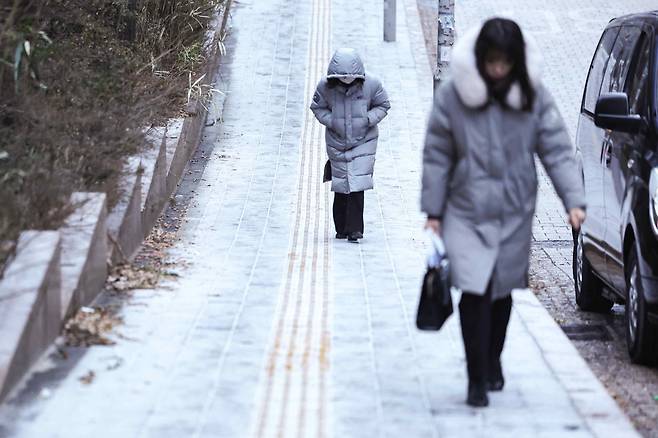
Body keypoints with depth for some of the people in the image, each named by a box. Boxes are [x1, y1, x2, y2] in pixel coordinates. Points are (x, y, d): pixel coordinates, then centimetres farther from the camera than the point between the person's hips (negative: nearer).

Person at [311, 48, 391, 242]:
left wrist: (368, 119, -16)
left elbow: (383, 106, 2)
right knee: (340, 186, 7)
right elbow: (317, 107, 3)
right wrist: (331, 121, -14)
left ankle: (354, 229, -9)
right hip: (337, 143, 2)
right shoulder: (325, 86, -12)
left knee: (357, 185, -12)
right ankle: (341, 228, 22)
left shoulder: (371, 84, -13)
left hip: (363, 141, -2)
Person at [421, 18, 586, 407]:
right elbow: (437, 157, -1)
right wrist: (433, 211, -2)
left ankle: (493, 363, 36)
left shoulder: (534, 96, -4)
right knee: (474, 293, -14)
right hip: (466, 214, -2)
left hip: (515, 214, 2)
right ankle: (477, 379, -7)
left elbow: (557, 151, -4)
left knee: (502, 291, 14)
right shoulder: (453, 95, -8)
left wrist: (574, 200, -16)